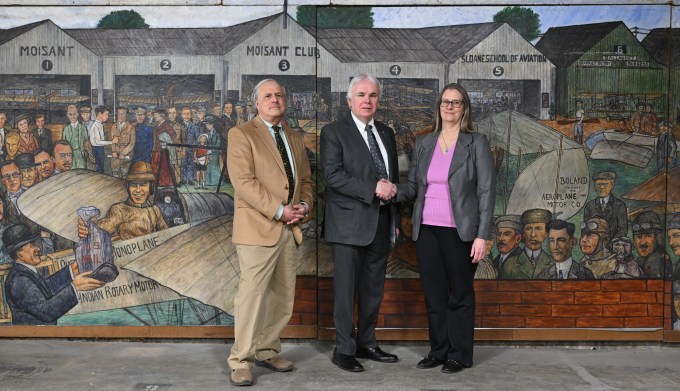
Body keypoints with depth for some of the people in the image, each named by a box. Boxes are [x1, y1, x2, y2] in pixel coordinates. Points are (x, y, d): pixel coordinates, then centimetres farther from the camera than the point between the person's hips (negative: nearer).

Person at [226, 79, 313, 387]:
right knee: (251, 295, -4)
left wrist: (305, 205, -2)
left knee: (283, 297, 11)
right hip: (258, 228, -7)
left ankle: (267, 351, 25)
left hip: (290, 229, 7)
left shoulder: (295, 139, 18)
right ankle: (241, 362, 7)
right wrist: (279, 210, -17)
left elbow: (306, 180, 19)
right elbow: (243, 181, -14)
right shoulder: (241, 134, -3)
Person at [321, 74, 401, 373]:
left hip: (381, 222, 6)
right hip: (349, 223, -6)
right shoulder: (334, 132, -4)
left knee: (373, 289, 12)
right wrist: (373, 188, -20)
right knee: (346, 289, 0)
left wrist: (395, 220, 15)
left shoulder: (386, 133, 14)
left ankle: (366, 344, 24)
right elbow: (333, 175, -15)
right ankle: (344, 349, 12)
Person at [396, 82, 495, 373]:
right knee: (433, 293, 10)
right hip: (426, 230, 4)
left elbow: (487, 191, -6)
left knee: (459, 294, 6)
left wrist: (482, 235, -13)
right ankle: (438, 351, 23)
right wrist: (394, 191, -11)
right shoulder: (423, 144, 10)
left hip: (460, 231, -4)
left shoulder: (477, 143, -2)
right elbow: (413, 186, 12)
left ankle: (459, 355, 19)